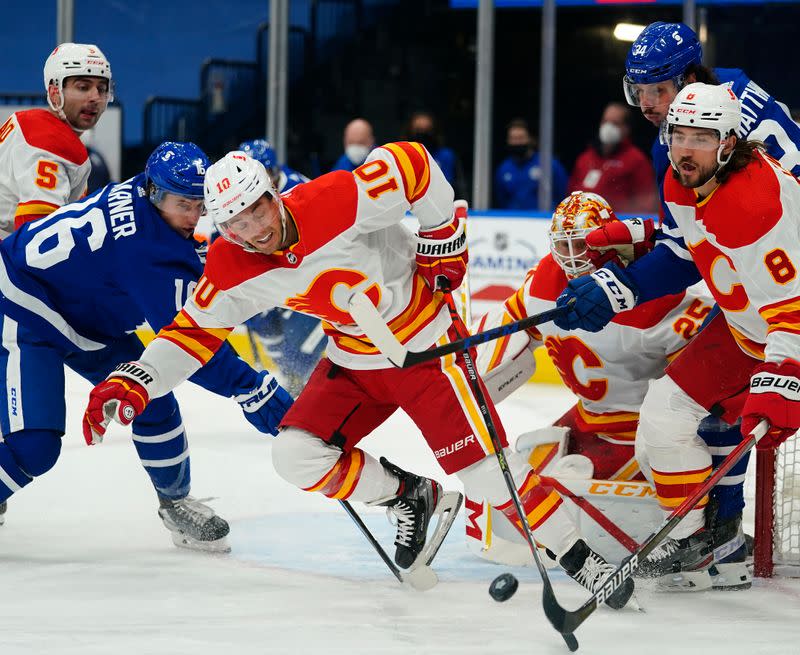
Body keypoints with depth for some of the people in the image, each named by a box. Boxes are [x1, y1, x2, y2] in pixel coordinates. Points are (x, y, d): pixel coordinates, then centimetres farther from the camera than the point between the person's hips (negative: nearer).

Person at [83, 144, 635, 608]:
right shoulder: (232, 268, -12)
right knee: (298, 456, -7)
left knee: (481, 467, -13)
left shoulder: (338, 200, -30)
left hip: (426, 346, -6)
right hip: (354, 360, 6)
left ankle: (582, 560, 0)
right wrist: (134, 384, -13)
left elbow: (412, 164, -21)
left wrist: (444, 236, -12)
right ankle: (410, 497, 16)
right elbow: (195, 328, -1)